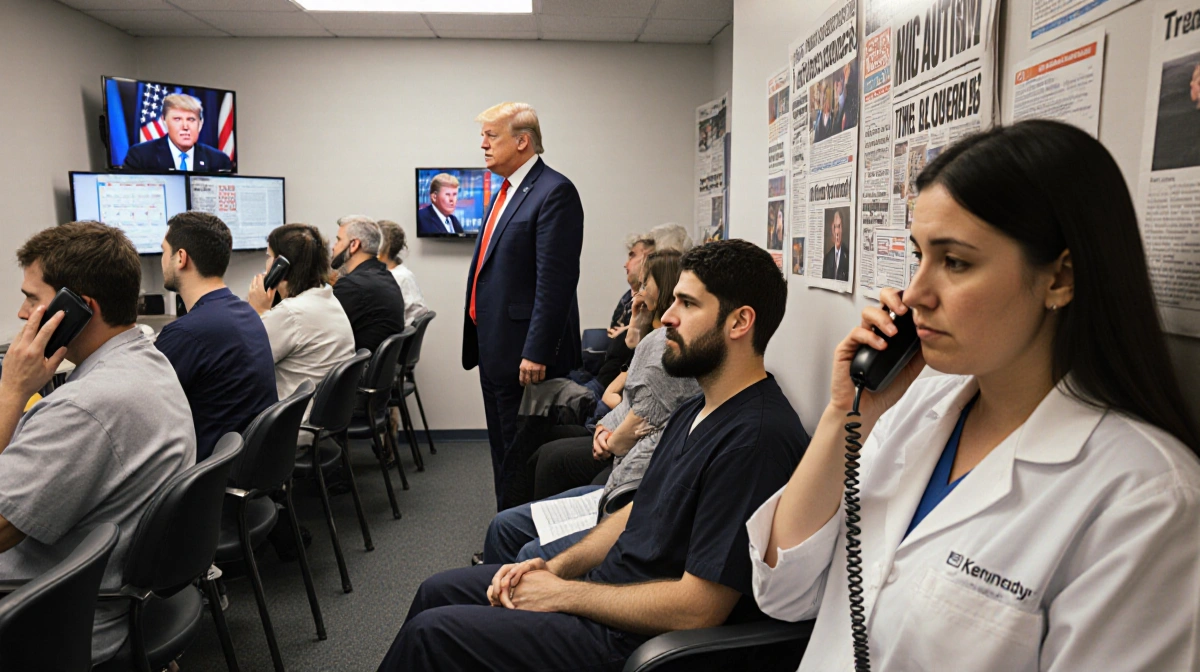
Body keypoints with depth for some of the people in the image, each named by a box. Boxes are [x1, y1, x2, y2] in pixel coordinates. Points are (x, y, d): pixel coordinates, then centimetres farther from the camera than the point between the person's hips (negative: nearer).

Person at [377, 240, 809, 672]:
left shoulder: (756, 438, -26)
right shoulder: (695, 411, 7)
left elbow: (696, 608, -26)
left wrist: (561, 594, -16)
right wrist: (556, 567, 0)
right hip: (609, 584, 9)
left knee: (432, 632, -9)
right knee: (438, 591, 12)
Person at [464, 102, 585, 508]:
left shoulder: (554, 192, -13)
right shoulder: (507, 191, 16)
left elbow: (556, 281, -21)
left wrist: (537, 353, -23)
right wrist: (480, 343, 17)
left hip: (525, 355, -10)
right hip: (496, 351, 10)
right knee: (503, 450, 18)